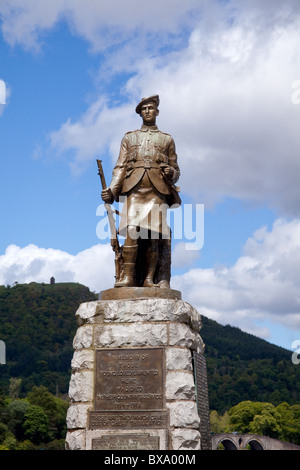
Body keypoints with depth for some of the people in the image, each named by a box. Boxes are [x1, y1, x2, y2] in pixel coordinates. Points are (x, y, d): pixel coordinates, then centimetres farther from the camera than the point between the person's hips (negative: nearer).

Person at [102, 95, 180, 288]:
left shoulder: (167, 139, 23)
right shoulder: (129, 138, 24)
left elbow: (176, 171, 21)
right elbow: (120, 167, 15)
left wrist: (171, 172, -4)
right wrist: (112, 190, -1)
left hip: (158, 190, 0)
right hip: (135, 188, 0)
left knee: (155, 234, -11)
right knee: (132, 230, -17)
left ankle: (149, 279, -11)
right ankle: (128, 276, -19)